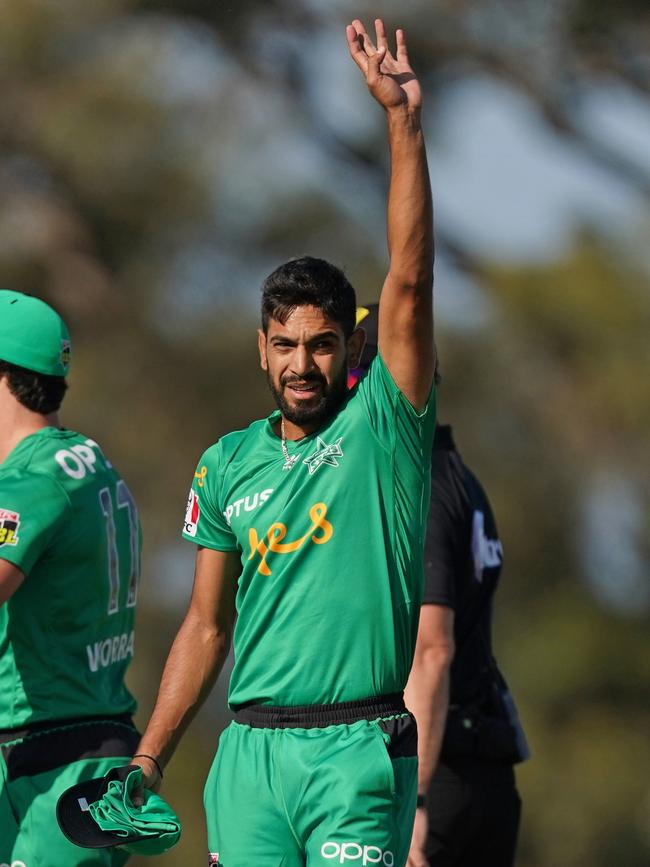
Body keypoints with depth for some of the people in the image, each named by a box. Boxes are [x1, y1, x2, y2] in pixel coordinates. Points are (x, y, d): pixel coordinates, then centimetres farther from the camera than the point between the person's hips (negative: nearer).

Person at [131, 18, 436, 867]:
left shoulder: (383, 428, 1)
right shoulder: (228, 466, 12)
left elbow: (409, 280, -11)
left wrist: (404, 121, -18)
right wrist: (147, 761, 12)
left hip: (359, 752, -4)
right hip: (251, 752, 4)